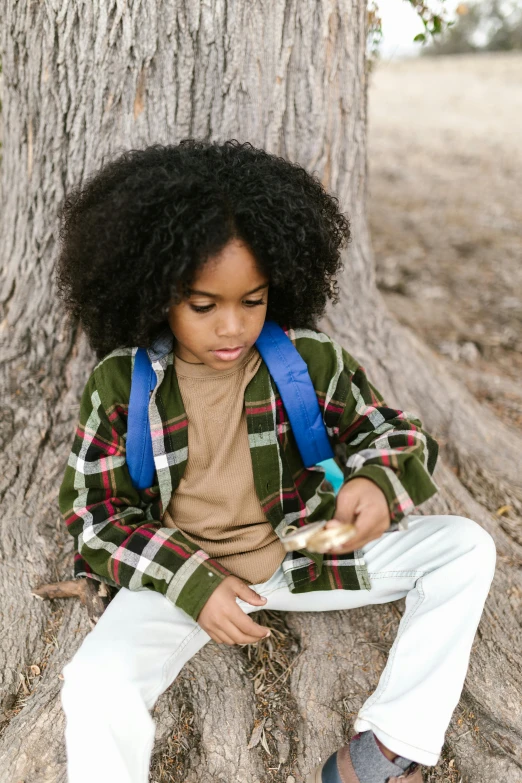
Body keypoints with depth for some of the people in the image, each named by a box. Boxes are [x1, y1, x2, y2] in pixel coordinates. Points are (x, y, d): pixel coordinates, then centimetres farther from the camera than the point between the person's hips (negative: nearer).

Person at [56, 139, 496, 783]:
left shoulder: (312, 360, -11)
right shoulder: (118, 384, -13)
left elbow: (394, 434, 1)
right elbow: (92, 517, -7)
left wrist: (377, 482, -24)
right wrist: (192, 584, -19)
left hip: (302, 554, 3)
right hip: (178, 571, -2)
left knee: (467, 548, -9)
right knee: (94, 689, -29)